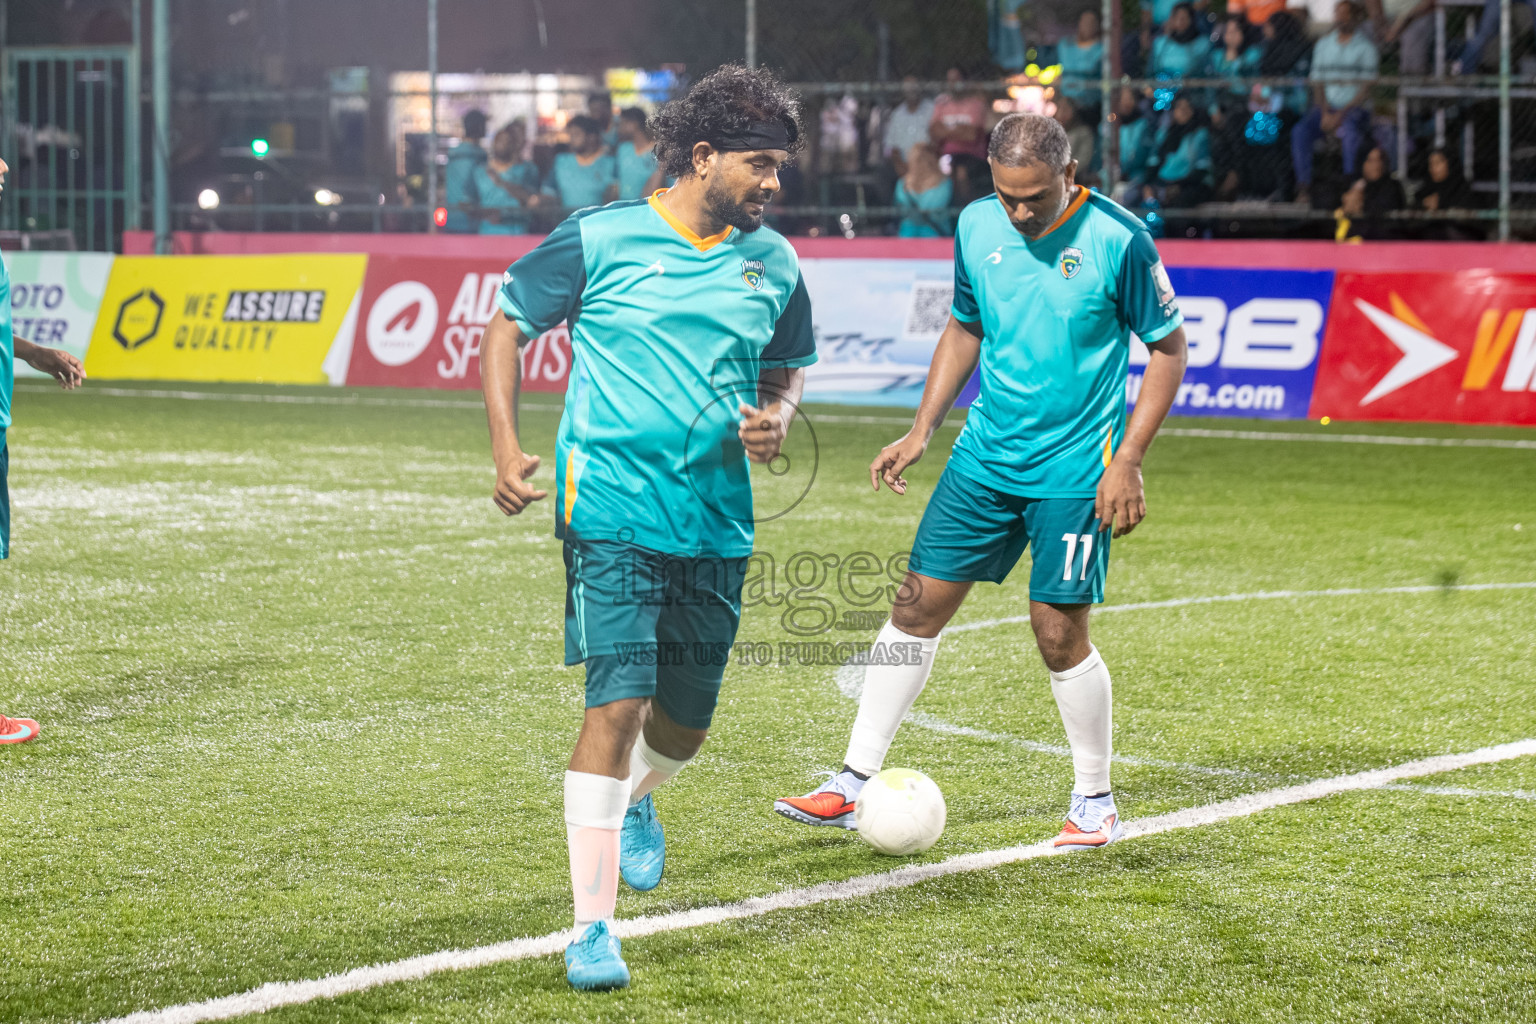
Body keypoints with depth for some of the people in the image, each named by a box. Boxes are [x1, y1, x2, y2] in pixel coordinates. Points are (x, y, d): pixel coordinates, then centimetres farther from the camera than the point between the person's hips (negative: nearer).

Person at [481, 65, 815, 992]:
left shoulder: (774, 263, 7)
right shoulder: (600, 239, -6)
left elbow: (787, 367, 22)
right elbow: (507, 328, 4)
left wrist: (776, 417, -1)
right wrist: (507, 447, -6)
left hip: (718, 522, 5)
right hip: (612, 509, -5)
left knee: (686, 722, 13)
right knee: (618, 704, -15)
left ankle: (635, 804, 51)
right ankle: (593, 929, -9)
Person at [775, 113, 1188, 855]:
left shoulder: (1118, 239, -13)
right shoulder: (977, 226, 2)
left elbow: (1168, 346, -6)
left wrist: (1127, 460, -12)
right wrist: (921, 432, 12)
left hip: (1074, 472, -5)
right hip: (985, 455, 5)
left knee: (1059, 632, -5)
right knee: (918, 604, 2)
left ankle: (1095, 800, 15)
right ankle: (854, 783, 9)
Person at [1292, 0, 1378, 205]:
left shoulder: (1366, 48, 1)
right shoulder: (1323, 45, 15)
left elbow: (1366, 89, -5)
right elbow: (1317, 84, 12)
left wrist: (1341, 115, -15)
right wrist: (1325, 113, -5)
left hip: (1354, 109, -4)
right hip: (1327, 107, 4)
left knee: (1351, 132, -37)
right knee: (1300, 132, -25)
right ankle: (1304, 187, -24)